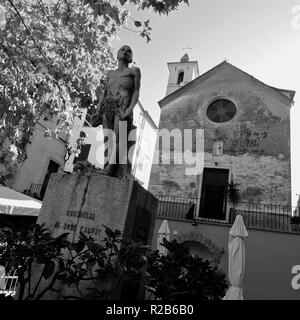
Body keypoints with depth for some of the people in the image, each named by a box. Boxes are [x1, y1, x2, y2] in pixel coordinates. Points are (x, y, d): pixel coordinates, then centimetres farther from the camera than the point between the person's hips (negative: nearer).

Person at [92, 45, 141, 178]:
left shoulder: (134, 71, 18)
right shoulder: (110, 73, 29)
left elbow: (136, 91, 4)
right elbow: (104, 93, 23)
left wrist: (131, 108, -13)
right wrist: (98, 110, 9)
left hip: (123, 107, -3)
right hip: (108, 107, 4)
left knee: (118, 140, -22)